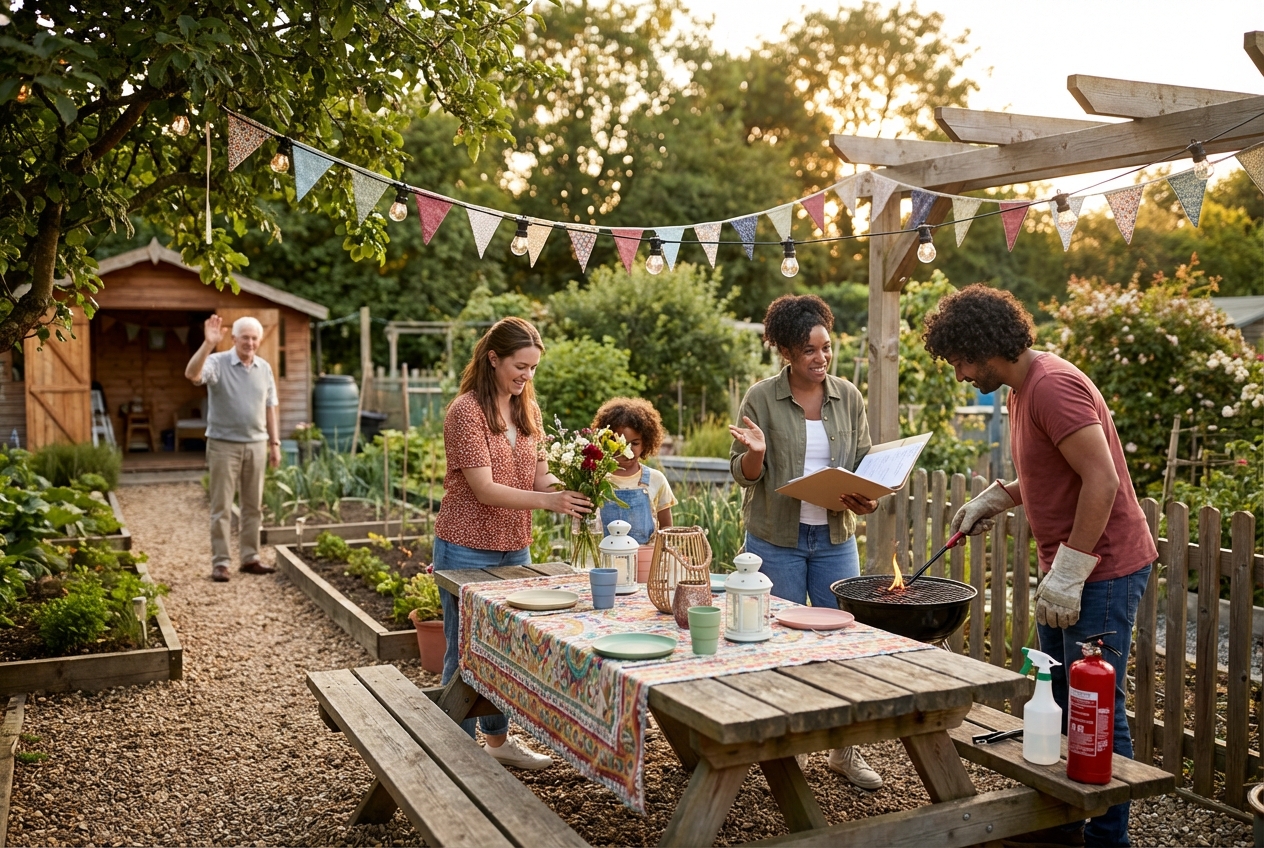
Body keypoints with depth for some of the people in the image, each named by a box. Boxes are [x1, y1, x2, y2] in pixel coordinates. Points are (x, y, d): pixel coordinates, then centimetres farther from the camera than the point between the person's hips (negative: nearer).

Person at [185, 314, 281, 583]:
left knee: (253, 506, 10)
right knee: (222, 507, 0)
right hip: (224, 444, -5)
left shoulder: (265, 368, 8)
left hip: (255, 444, 5)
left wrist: (275, 443, 9)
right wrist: (208, 344, -39)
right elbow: (192, 374, -29)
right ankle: (220, 562, 5)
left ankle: (250, 558, 19)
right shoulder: (218, 362, -8)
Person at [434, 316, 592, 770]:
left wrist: (571, 489, -16)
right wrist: (548, 501, -31)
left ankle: (498, 738, 32)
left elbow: (539, 477, 5)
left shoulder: (528, 410, 7)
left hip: (514, 548, 7)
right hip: (468, 549, -7)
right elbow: (484, 490, -21)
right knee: (466, 651, 4)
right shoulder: (467, 411, -16)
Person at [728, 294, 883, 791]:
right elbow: (744, 474, -2)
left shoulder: (848, 397, 6)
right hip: (776, 540, -3)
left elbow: (865, 464, 10)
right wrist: (755, 452, -25)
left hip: (835, 537, 3)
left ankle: (845, 750, 21)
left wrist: (865, 499, -10)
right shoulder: (762, 399, -4)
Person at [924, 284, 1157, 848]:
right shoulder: (1023, 388, 12)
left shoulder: (1053, 386, -20)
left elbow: (1102, 480, -25)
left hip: (1103, 569, -10)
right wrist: (993, 500, 10)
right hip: (1066, 568, 11)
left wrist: (1069, 572, -24)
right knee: (1057, 702, 16)